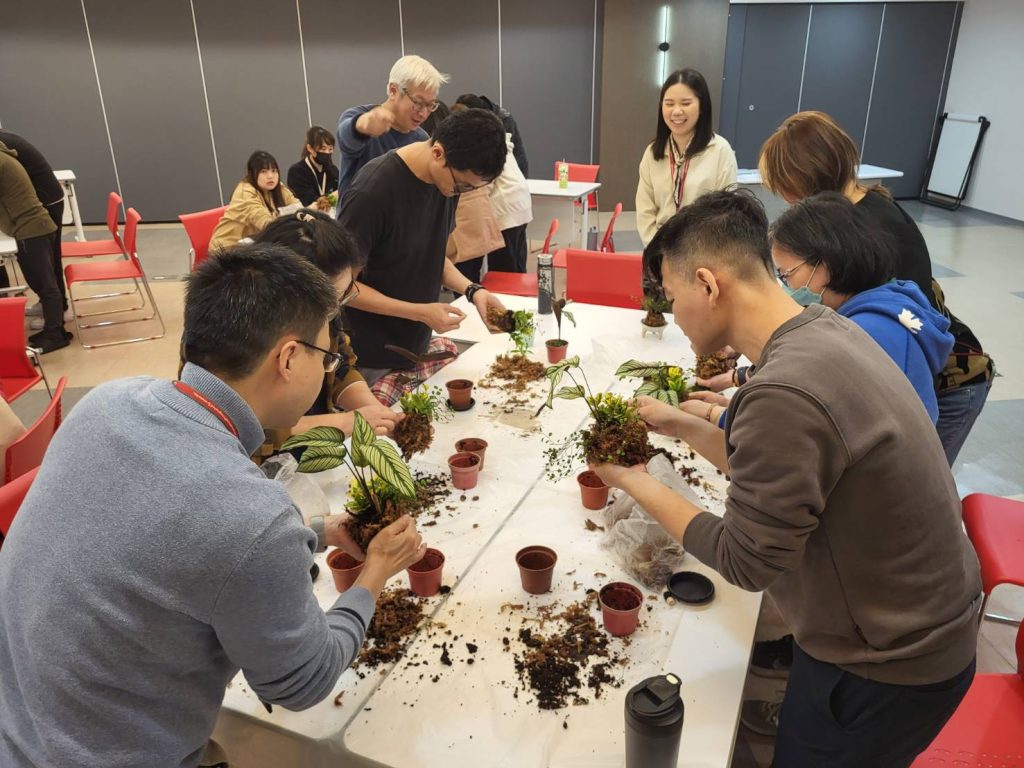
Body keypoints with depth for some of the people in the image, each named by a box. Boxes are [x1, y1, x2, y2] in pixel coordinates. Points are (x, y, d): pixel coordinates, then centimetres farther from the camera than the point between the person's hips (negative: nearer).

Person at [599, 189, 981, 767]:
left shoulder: (784, 394, -35)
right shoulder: (824, 328, -5)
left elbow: (745, 561, -22)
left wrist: (636, 482, -12)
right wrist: (683, 426, 4)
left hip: (889, 667, -7)